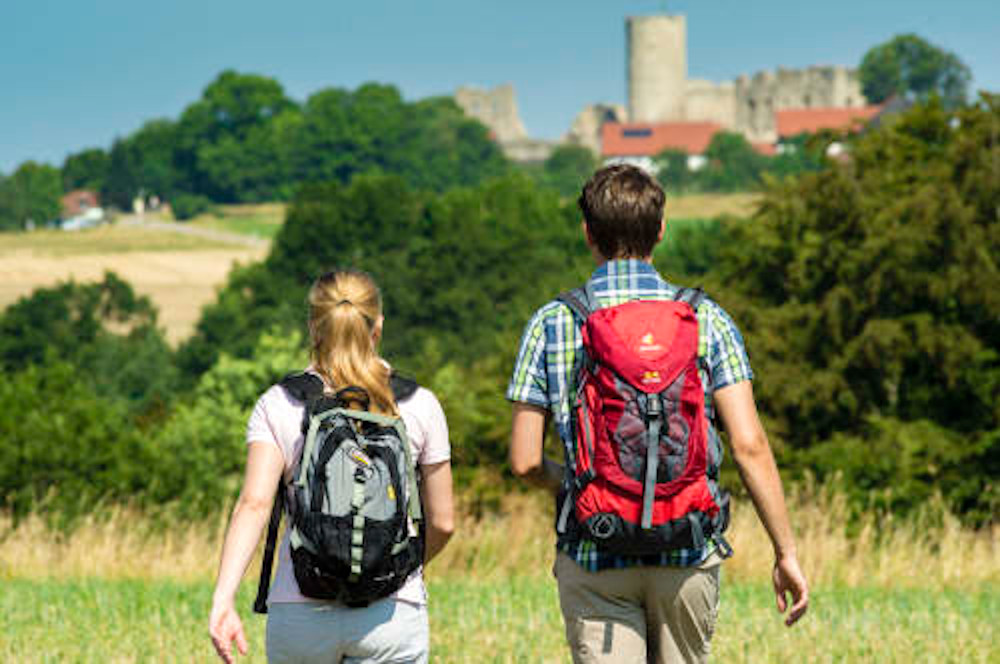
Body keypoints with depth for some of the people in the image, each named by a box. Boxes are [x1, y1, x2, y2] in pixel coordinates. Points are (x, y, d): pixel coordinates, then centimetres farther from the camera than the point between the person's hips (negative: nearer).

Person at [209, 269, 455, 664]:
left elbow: (254, 504, -14)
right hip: (392, 611, -1)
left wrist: (223, 600, -21)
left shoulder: (278, 406, 0)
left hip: (299, 613, 1)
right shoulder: (419, 406, 1)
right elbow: (441, 523, 5)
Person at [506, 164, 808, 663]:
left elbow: (525, 461, -3)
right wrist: (785, 552, -2)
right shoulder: (706, 321, -1)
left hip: (593, 556, -1)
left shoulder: (551, 325, -2)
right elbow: (749, 447, -8)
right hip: (688, 554, 1)